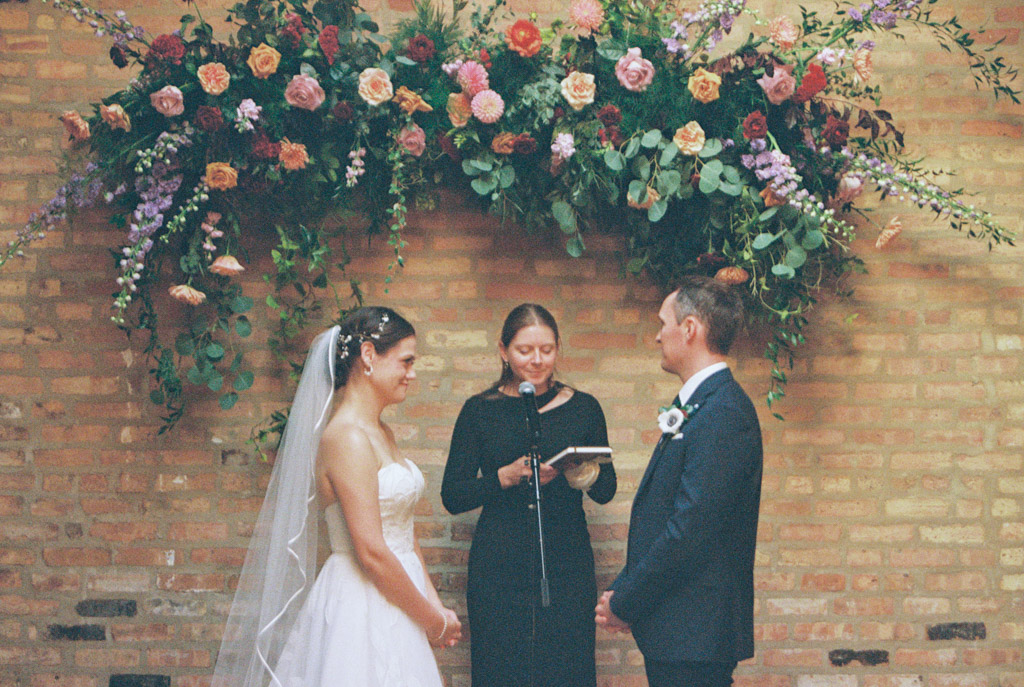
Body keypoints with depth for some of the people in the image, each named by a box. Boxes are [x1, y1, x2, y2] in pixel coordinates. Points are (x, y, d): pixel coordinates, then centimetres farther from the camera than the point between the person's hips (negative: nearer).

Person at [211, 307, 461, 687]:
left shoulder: (382, 434, 13)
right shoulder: (347, 438, -17)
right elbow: (371, 552, -21)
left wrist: (434, 604, 4)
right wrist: (434, 621, -12)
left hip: (392, 606, 9)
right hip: (360, 611, -9)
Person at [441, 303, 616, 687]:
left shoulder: (583, 408, 7)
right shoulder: (481, 411, 4)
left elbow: (607, 489, 9)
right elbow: (452, 496, 1)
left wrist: (585, 476, -13)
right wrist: (508, 476, -14)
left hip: (566, 565, 1)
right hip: (499, 566, -1)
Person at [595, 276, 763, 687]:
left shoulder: (723, 414, -18)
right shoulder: (697, 406, 15)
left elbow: (689, 533, -23)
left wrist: (624, 604, -13)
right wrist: (622, 591, 6)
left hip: (694, 637, -9)